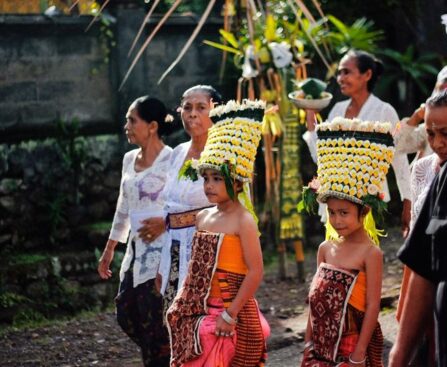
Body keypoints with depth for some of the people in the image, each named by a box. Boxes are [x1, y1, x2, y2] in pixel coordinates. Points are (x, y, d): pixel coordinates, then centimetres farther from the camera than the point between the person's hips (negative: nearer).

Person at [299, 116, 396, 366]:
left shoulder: (370, 253, -12)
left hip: (352, 344, -6)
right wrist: (309, 342, 11)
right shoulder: (326, 248, 6)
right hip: (322, 345, 6)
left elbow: (372, 305, -13)